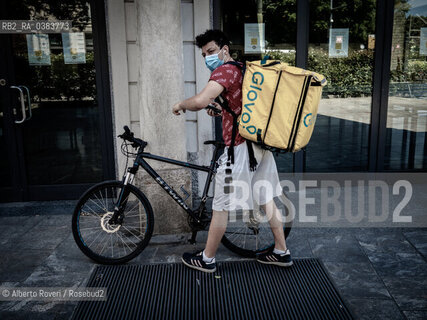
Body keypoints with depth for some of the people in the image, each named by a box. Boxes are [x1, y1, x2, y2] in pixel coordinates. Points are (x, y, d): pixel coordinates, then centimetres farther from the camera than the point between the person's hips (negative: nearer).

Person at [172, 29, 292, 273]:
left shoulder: (225, 70, -13)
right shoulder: (243, 70, 17)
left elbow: (200, 101, -29)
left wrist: (180, 104, -10)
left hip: (240, 148, -9)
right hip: (261, 143, 9)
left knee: (220, 207, 4)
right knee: (267, 200, 17)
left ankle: (207, 259, 18)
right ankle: (282, 252, 28)